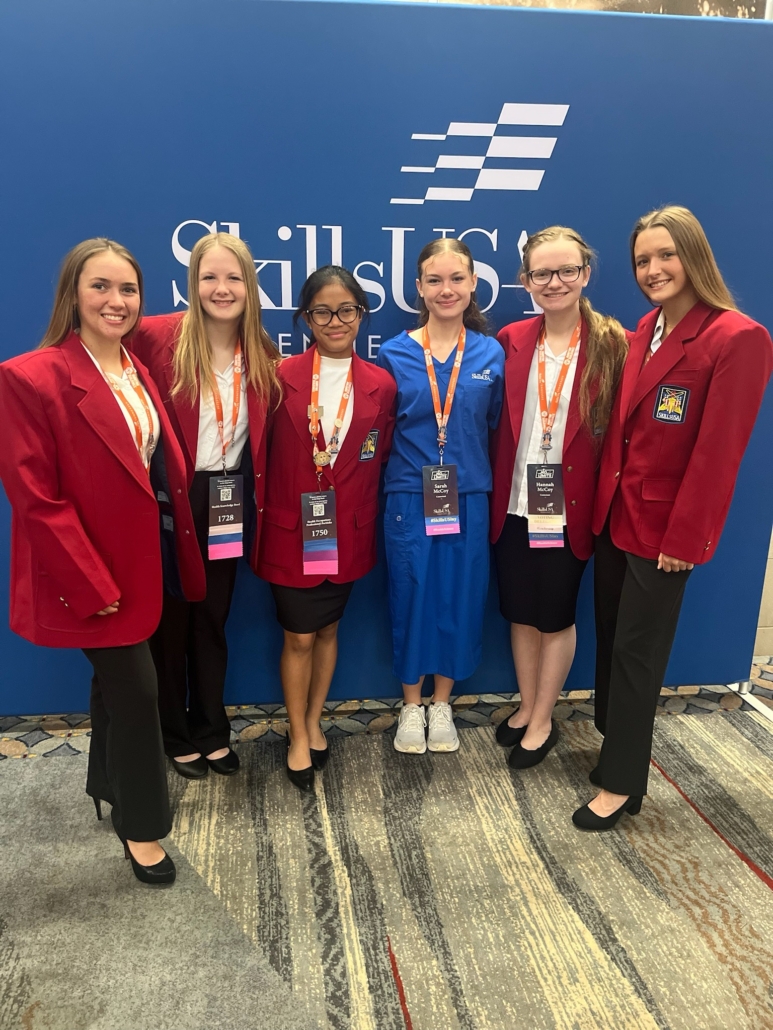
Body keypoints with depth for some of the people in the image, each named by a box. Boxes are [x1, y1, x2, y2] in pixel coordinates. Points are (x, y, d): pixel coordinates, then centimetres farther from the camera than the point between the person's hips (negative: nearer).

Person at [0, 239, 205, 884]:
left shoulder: (136, 371, 7)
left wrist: (178, 554, 7)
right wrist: (93, 586, -17)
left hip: (144, 561, 7)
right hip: (94, 574, -7)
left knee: (117, 680, 21)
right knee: (137, 688, 0)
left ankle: (110, 787, 44)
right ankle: (143, 826, 23)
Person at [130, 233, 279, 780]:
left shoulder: (263, 353, 2)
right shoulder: (159, 336, -13)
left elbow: (264, 437, 8)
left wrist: (258, 497, 1)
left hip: (231, 502, 4)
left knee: (213, 620, 16)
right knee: (171, 619, 11)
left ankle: (212, 731, 34)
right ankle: (174, 736, 31)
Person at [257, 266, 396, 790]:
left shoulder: (380, 385, -1)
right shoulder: (282, 377, -8)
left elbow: (379, 462, 1)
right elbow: (264, 455, -5)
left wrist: (362, 514, -4)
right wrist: (272, 515, -7)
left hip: (348, 532, 2)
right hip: (291, 529, -2)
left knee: (328, 629, 17)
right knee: (299, 636, 8)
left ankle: (313, 722, 38)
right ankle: (298, 737, 28)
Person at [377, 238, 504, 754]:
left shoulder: (491, 354, 1)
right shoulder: (394, 353, -2)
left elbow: (494, 425, 9)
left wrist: (470, 464, 0)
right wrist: (411, 460, -3)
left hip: (469, 498, 1)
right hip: (409, 497, -1)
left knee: (460, 600, 9)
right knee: (410, 598, 8)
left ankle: (442, 704, 31)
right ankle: (412, 705, 29)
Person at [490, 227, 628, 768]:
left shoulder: (612, 343, -8)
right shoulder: (512, 340, 2)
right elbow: (501, 424, 3)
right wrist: (497, 489, -3)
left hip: (569, 507, -3)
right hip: (515, 503, 3)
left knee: (556, 616, 11)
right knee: (520, 612, 16)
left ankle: (543, 721, 31)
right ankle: (527, 707, 37)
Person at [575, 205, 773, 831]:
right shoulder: (645, 330, 9)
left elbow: (718, 451, -17)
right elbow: (623, 427, 9)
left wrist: (684, 537, -15)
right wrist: (603, 499, 4)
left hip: (664, 524, -7)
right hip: (616, 512, 7)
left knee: (637, 650, 3)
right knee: (611, 637, 16)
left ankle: (623, 783, 20)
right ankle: (617, 747, 36)